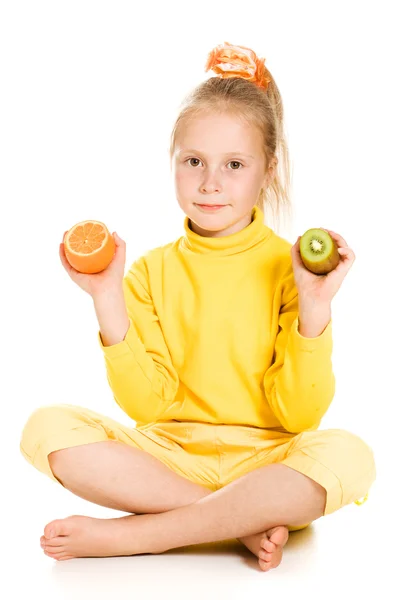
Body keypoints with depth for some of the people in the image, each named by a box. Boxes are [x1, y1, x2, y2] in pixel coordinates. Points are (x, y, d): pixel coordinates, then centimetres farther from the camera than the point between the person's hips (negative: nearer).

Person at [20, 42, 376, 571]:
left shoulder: (291, 268, -1)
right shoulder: (151, 271, 6)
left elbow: (299, 416, -7)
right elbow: (149, 404, -4)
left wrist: (315, 309, -19)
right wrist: (107, 300, -12)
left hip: (263, 459, -1)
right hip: (168, 455, 2)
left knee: (347, 456, -34)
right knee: (48, 427, -22)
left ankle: (127, 535, -25)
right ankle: (246, 519, -22)